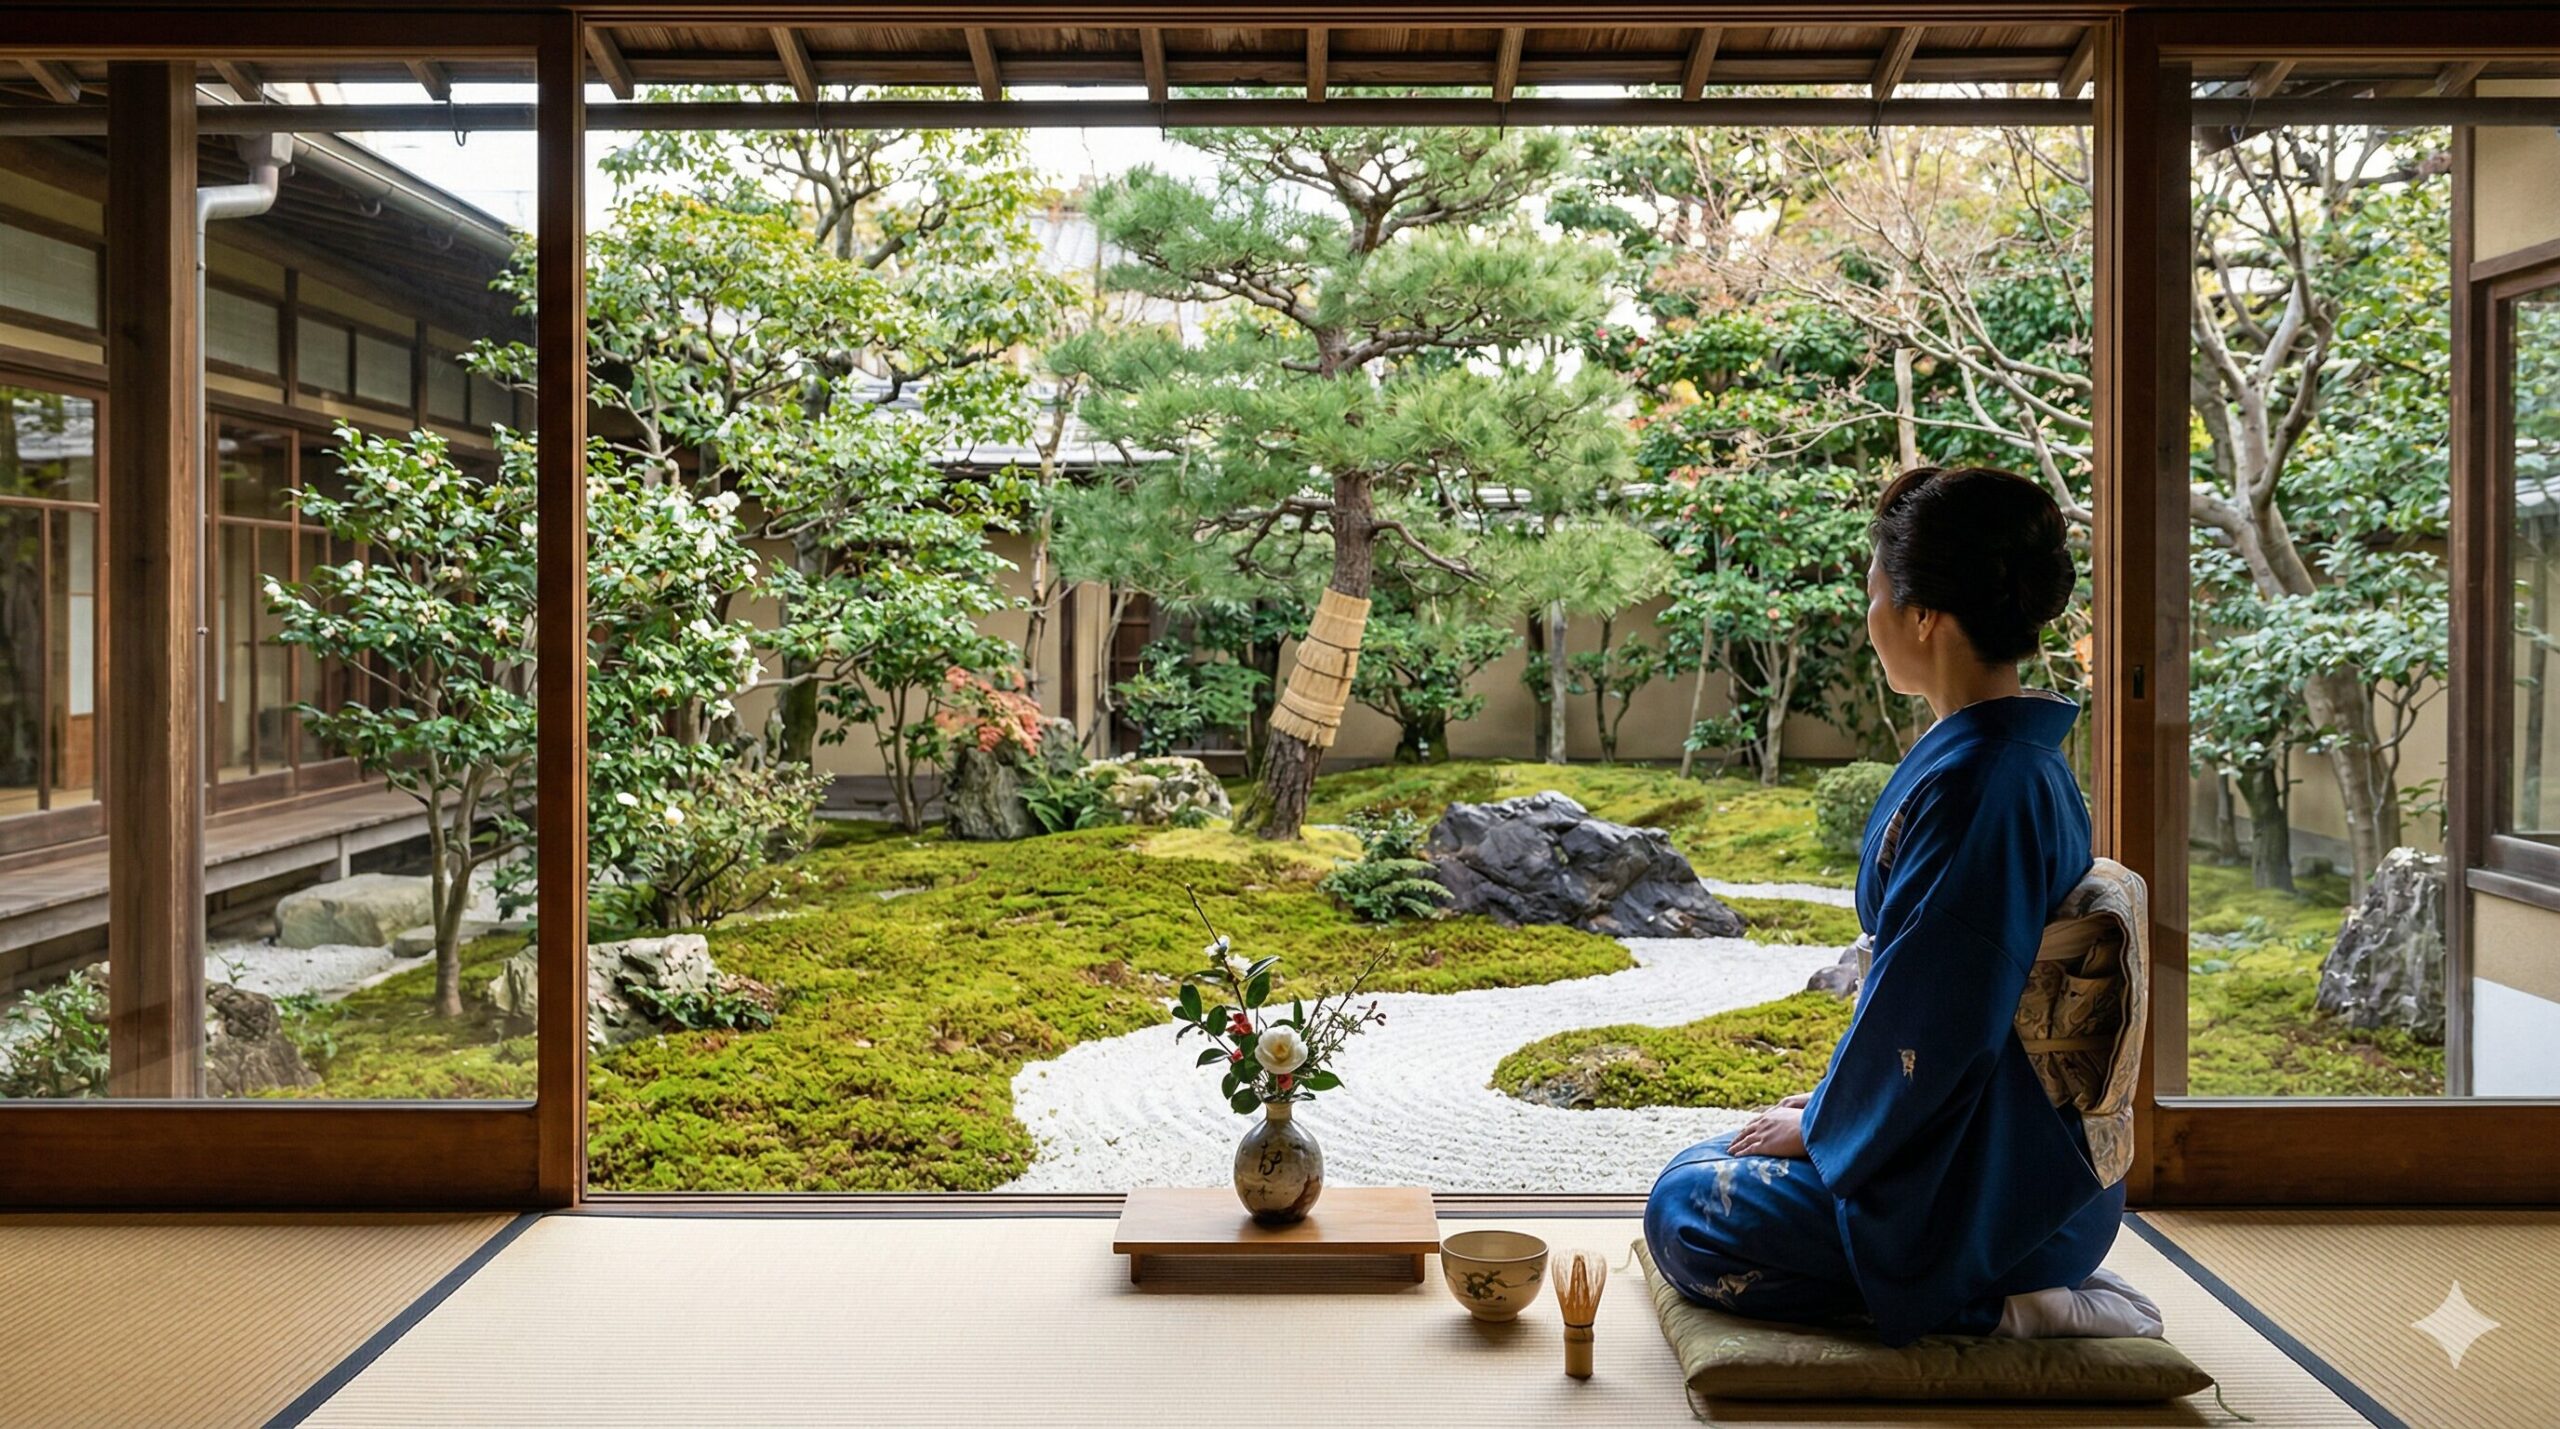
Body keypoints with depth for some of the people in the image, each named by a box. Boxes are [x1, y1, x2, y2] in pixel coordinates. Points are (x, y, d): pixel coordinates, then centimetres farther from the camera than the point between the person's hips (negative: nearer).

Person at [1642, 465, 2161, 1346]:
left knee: (1685, 1212, -2)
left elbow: (1934, 1020, -25)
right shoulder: (2024, 760, 5)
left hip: (1981, 1196, -10)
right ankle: (2031, 1284, 13)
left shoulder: (1973, 785, -26)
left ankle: (1984, 1308, -4)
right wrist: (1836, 1103, 16)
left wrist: (1821, 1126, -8)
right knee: (1707, 1168, 20)